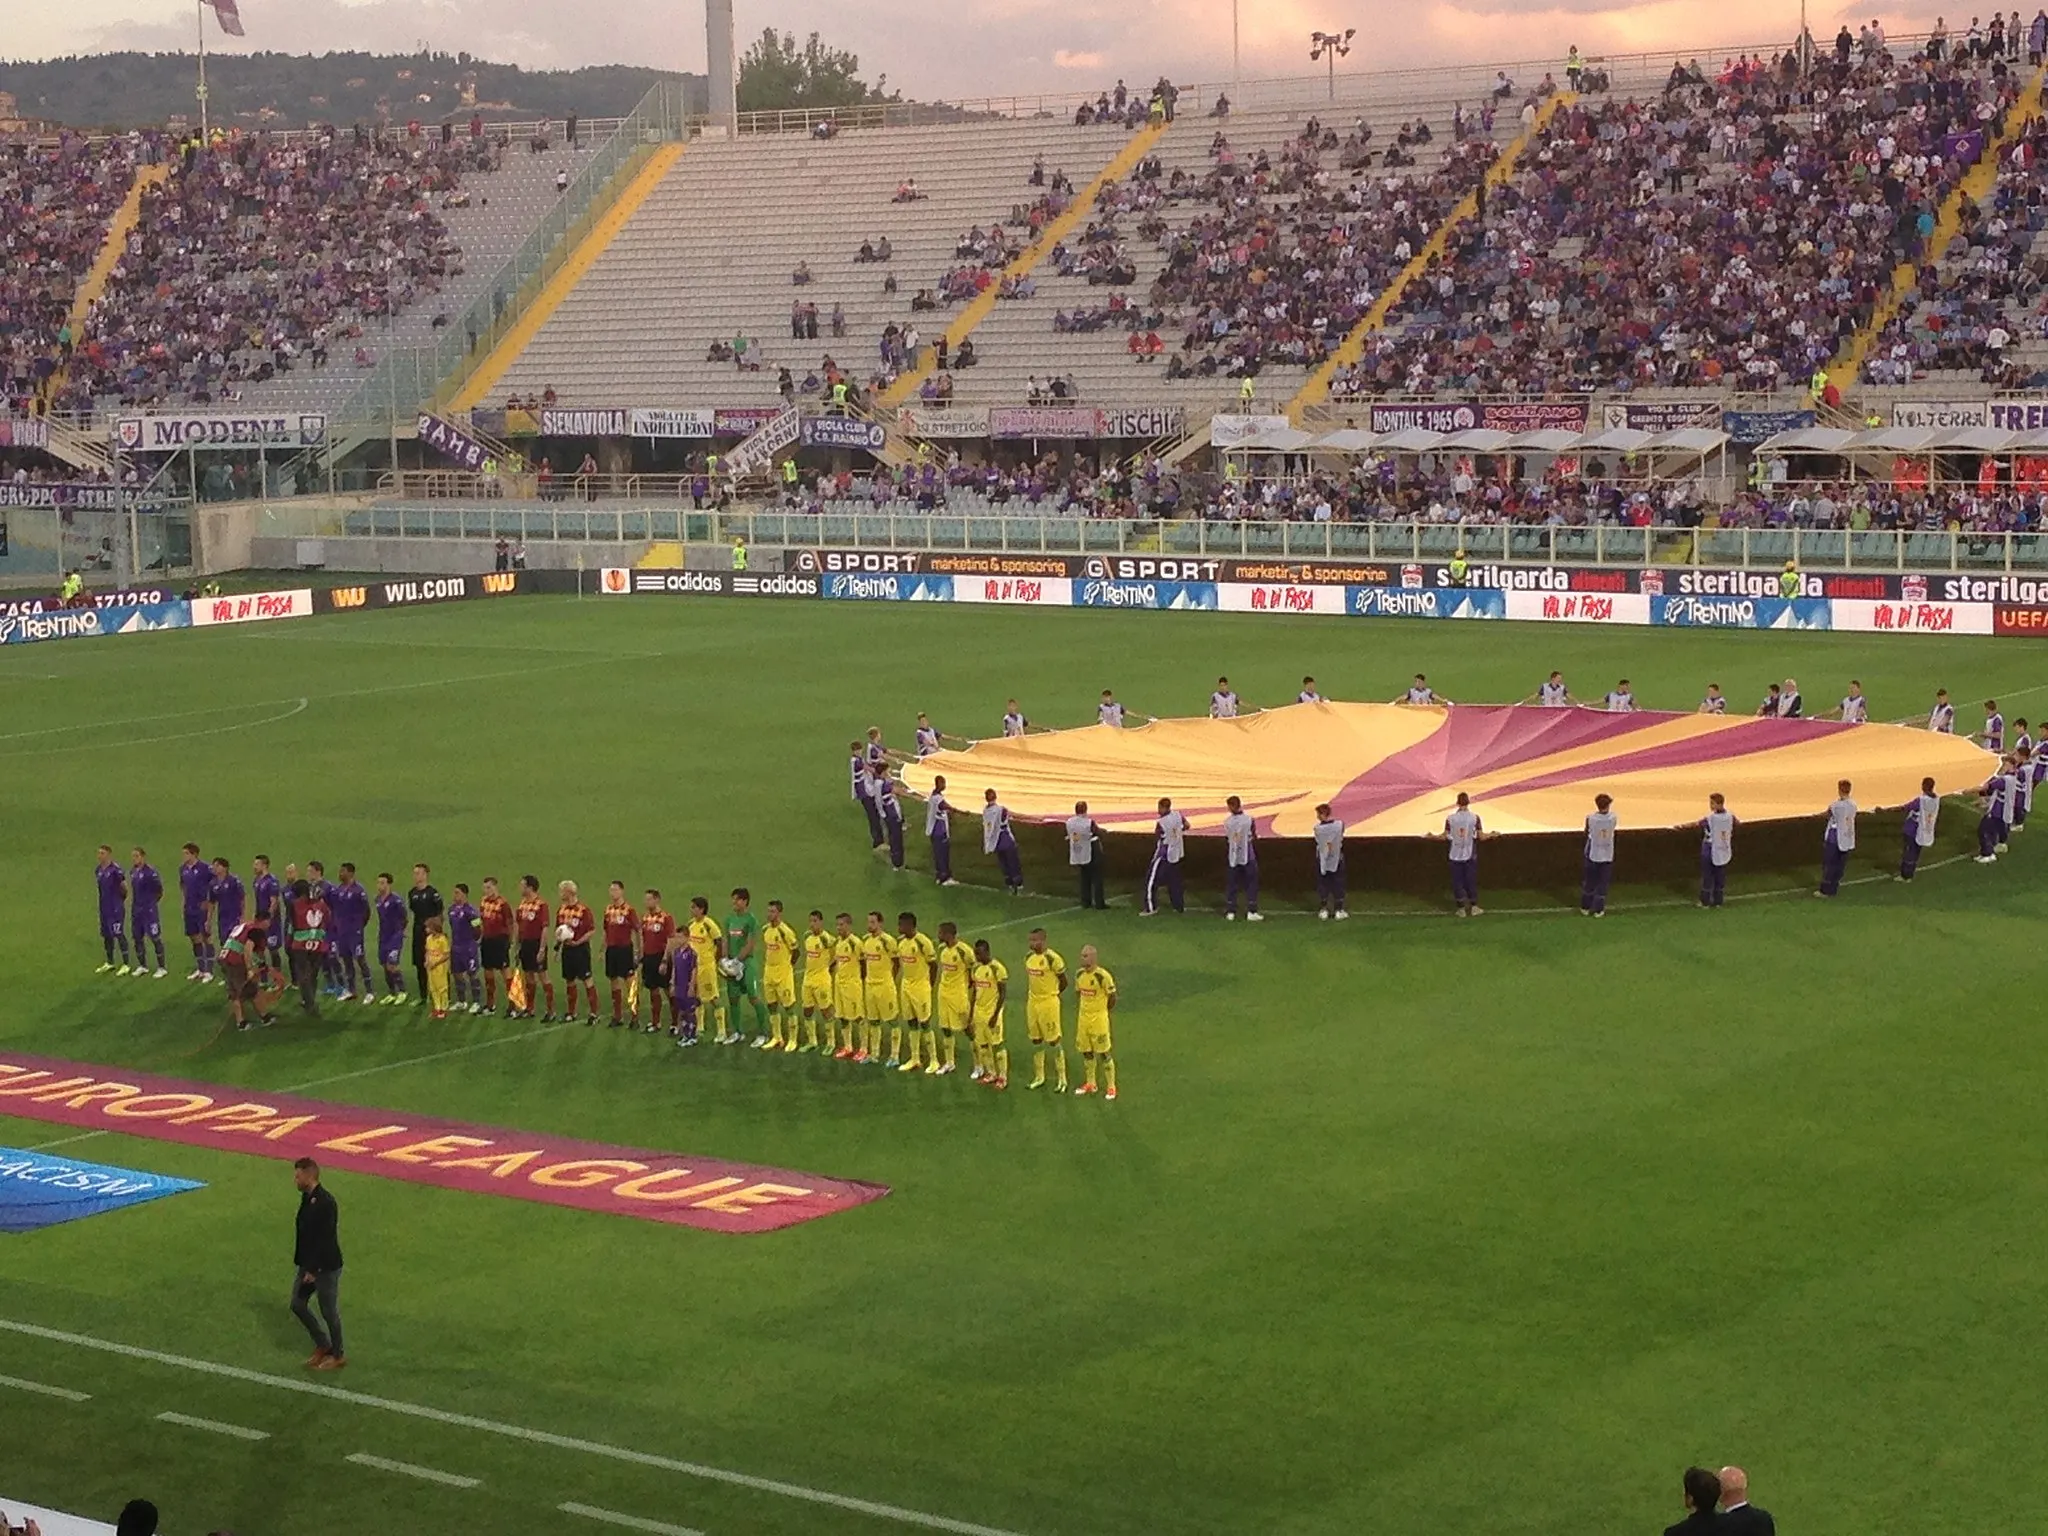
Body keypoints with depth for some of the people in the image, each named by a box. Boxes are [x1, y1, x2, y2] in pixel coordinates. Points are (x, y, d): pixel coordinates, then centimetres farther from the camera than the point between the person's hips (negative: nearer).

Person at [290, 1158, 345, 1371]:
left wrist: (313, 1270, -22)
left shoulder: (325, 1203, -25)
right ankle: (322, 1345, 30)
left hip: (326, 1267, -9)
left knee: (329, 1312, 5)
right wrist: (303, 1264, 17)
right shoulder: (307, 1197, 3)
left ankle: (337, 1355, 22)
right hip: (308, 1263, 9)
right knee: (297, 1305, 14)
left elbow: (325, 1239, -25)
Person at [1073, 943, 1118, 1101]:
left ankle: (1111, 1087, 10)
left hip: (1099, 1018, -6)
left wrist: (1104, 1011, 4)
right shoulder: (1079, 974, 1)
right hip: (1083, 1018, 7)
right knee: (1086, 1052, 14)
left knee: (1104, 1053, 0)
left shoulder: (1103, 976, -20)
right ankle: (1090, 1084, 28)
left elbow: (1112, 997, -9)